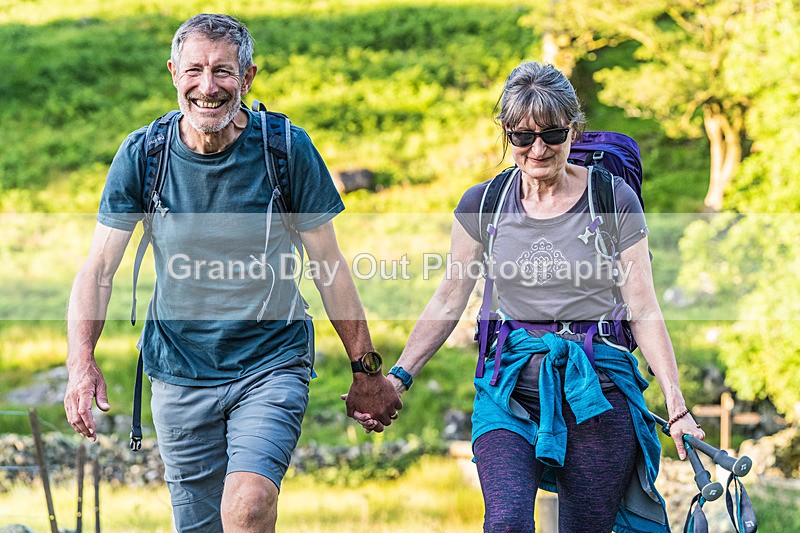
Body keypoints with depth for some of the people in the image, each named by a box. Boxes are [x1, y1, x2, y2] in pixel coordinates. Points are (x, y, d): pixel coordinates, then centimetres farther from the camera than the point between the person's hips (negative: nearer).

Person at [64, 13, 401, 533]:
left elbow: (329, 267, -1)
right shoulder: (142, 154, -5)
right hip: (179, 375, 2)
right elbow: (98, 268, -6)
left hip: (271, 367, -2)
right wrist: (81, 363, -22)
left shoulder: (288, 149, -9)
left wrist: (366, 369, 3)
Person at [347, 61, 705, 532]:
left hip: (596, 388, -1)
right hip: (512, 390, 1)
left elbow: (644, 311, -2)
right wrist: (399, 378, 0)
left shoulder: (614, 200, -2)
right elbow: (448, 302, 9)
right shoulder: (484, 203, 4)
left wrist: (677, 407, -8)